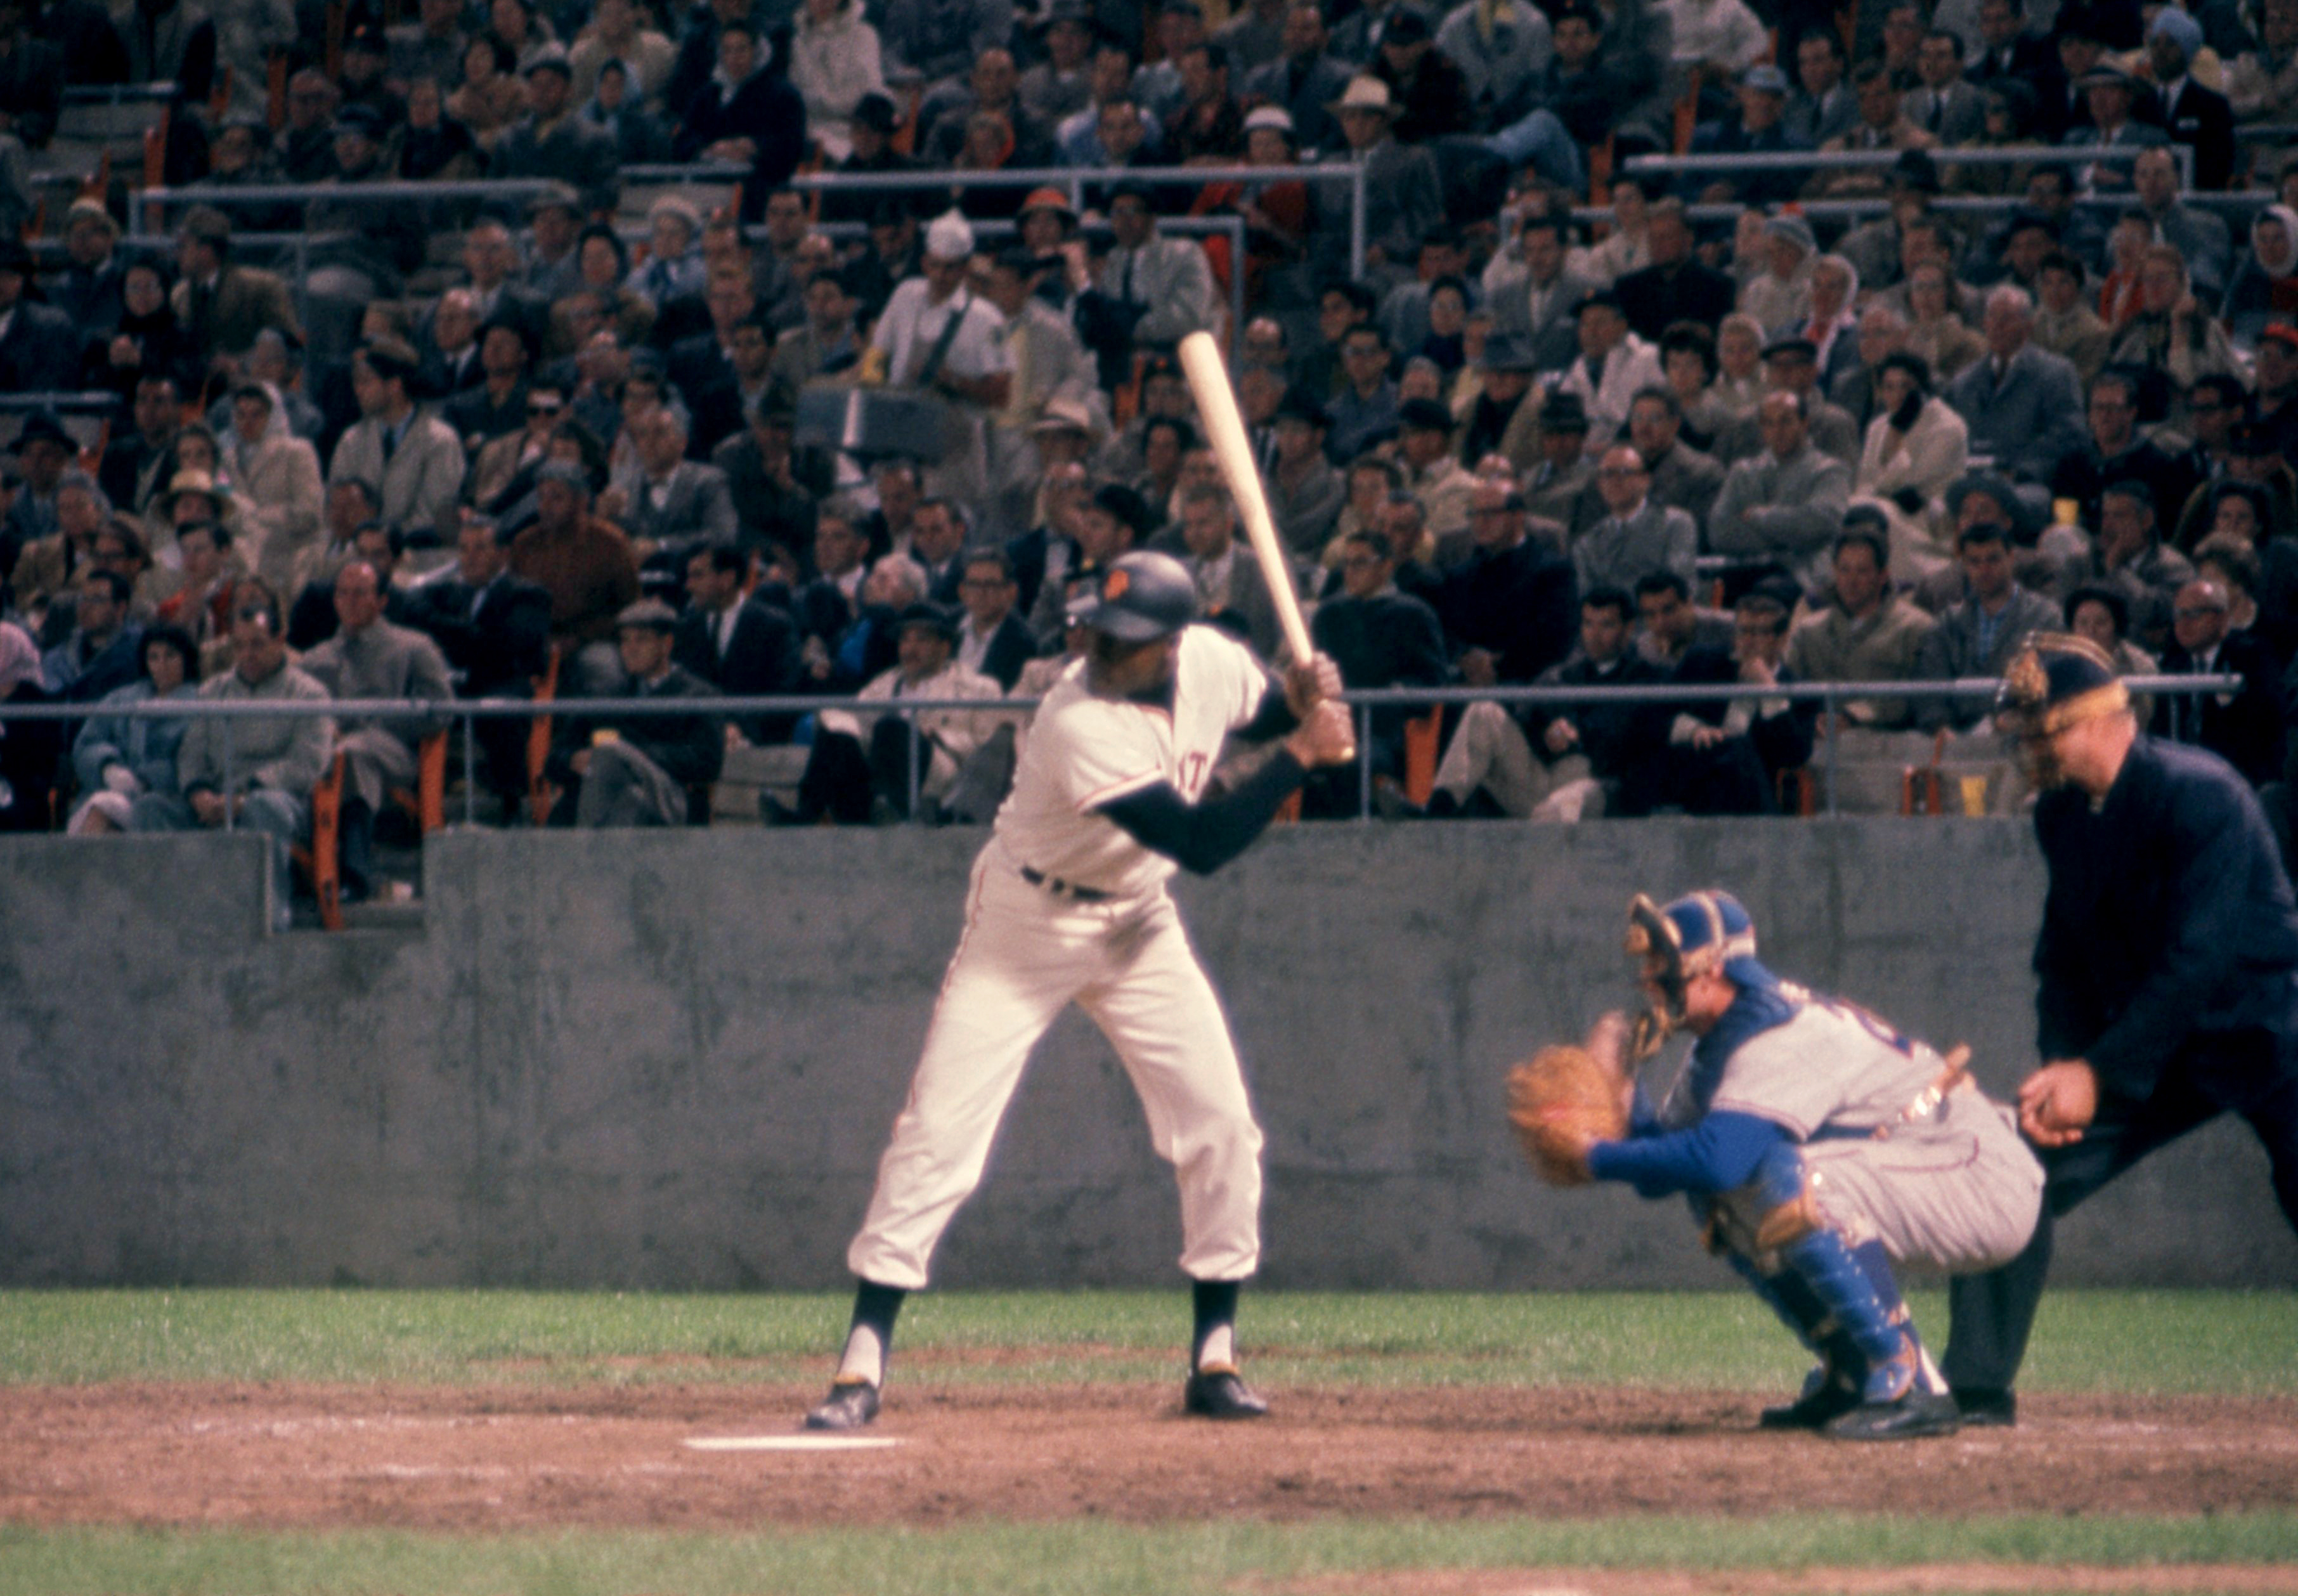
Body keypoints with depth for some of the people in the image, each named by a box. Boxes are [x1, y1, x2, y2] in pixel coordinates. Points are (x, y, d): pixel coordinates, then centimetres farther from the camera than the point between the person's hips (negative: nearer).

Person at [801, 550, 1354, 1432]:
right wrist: (1301, 755, -29)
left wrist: (1303, 702, -11)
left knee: (1221, 1127, -1)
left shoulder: (1212, 663, -12)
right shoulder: (1082, 724, -32)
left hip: (1139, 927, 6)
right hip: (1025, 927, -6)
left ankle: (1215, 1359, 11)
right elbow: (1201, 843, -32)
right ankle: (862, 1366, -8)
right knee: (939, 1133, -12)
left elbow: (1266, 712, 13)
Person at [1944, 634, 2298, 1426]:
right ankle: (1977, 1389, 2)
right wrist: (2061, 1068, -9)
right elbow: (2066, 959, 9)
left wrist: (2100, 1074, -24)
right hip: (2148, 1047, 7)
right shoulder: (2061, 816, 2)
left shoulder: (2199, 796, -21)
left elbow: (2198, 961, -25)